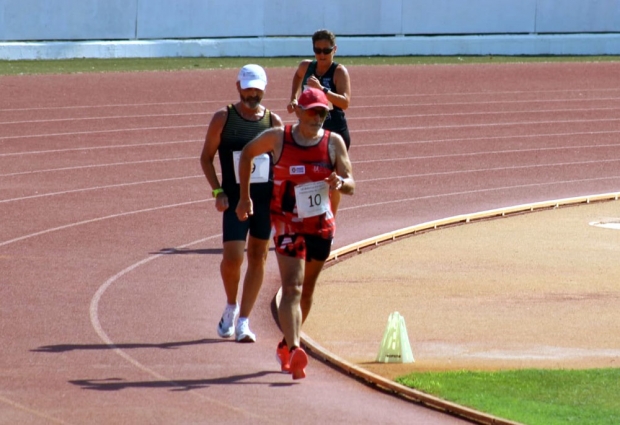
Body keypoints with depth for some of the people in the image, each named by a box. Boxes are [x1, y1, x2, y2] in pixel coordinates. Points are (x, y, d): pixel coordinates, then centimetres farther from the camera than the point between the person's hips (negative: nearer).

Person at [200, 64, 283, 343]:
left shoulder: (273, 121, 5)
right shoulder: (223, 119, 0)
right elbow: (206, 157, 4)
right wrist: (217, 192, -7)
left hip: (266, 197, 2)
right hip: (234, 198, -2)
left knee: (258, 257, 4)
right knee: (232, 257, -12)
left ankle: (243, 321, 11)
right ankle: (231, 307, 17)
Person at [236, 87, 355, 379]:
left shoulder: (334, 142, -4)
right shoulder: (277, 138, -9)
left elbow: (351, 186, -3)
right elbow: (247, 154, 9)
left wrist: (340, 183, -28)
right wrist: (244, 197, 9)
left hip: (321, 226, 4)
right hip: (288, 225, -4)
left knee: (307, 290, 17)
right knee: (292, 289, -18)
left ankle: (287, 345, 36)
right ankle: (294, 350, -32)